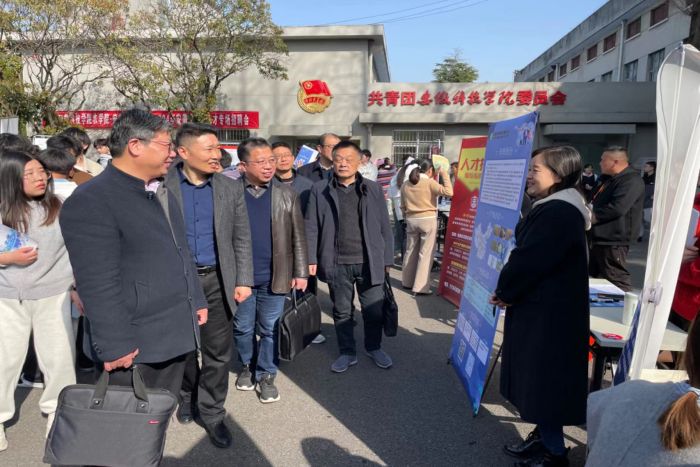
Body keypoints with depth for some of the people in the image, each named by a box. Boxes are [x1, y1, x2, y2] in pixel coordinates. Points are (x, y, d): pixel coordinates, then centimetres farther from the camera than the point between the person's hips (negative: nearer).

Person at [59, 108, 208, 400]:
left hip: (174, 335, 8)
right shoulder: (91, 201, -16)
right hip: (135, 346, -8)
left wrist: (196, 300, 17)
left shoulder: (162, 193, 14)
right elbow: (98, 283, -20)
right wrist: (115, 346, -20)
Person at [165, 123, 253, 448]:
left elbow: (242, 239, 3)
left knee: (218, 352, 6)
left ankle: (211, 413, 24)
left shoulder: (231, 188, 1)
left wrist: (243, 280, -2)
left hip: (217, 280, 1)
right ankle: (188, 397, 42)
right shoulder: (162, 185, -6)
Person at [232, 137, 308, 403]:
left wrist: (300, 272, -2)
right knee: (243, 328, 16)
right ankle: (247, 366, 39)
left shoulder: (287, 194, 0)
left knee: (270, 330, 10)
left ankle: (266, 375, 28)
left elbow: (298, 237, 1)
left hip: (274, 277, 0)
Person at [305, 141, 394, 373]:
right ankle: (347, 352, 32)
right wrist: (311, 259, -4)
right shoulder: (319, 190, 2)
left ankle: (374, 347, 35)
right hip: (336, 264, 0)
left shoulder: (374, 189, 3)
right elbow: (311, 228, 2)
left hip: (369, 263, 0)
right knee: (342, 312, 14)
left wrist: (387, 259, 3)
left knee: (374, 311, 11)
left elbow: (384, 227, 5)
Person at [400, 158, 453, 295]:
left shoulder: (405, 184, 7)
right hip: (428, 220, -5)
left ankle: (407, 281, 27)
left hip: (411, 220, 6)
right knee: (425, 254, -1)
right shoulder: (430, 183, -10)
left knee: (410, 251, 16)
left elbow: (403, 206, 12)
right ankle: (420, 287, -1)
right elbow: (448, 192, -18)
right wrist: (444, 174, -8)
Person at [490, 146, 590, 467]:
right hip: (541, 308, 10)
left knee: (544, 382, 4)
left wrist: (503, 292, -8)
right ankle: (543, 437, 36)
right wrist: (507, 291, 4)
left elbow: (528, 261, -24)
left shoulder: (558, 213, -24)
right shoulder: (553, 208, 11)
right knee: (537, 380, 20)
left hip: (549, 314, -10)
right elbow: (528, 254, 14)